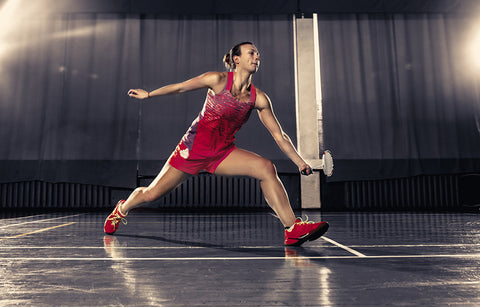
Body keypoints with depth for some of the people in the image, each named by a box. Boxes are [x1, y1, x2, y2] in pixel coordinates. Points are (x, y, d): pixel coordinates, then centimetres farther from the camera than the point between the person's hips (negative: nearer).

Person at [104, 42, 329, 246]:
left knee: (266, 167, -22)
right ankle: (121, 210, 40)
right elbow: (180, 87, 0)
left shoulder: (259, 98, -5)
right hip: (193, 147, -2)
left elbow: (279, 136, -1)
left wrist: (300, 162, -6)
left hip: (223, 153, 3)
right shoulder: (218, 80, -13)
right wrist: (148, 94, 10)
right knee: (151, 194, 4)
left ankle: (293, 230, -20)